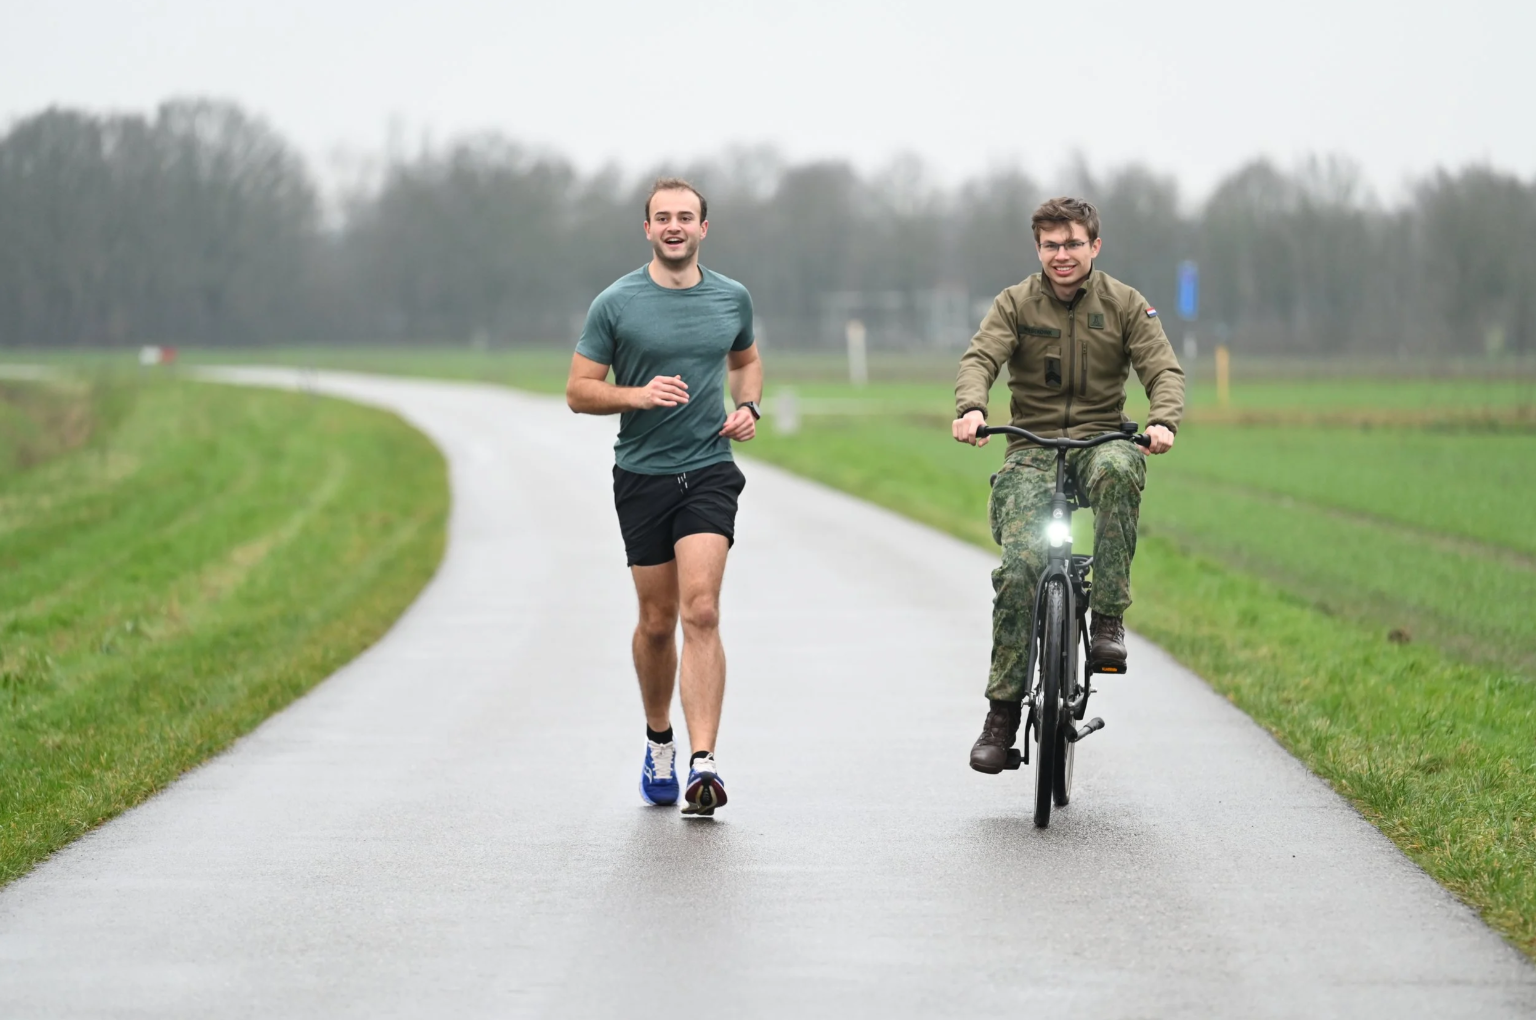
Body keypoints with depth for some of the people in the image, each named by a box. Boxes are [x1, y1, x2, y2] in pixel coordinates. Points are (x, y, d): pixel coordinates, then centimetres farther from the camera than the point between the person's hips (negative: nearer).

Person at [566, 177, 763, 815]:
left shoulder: (733, 299, 7)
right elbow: (578, 391, 0)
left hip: (710, 470, 0)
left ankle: (703, 764, -21)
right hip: (642, 475, 0)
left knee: (701, 611, -15)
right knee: (657, 621, 8)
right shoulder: (616, 303, -2)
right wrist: (638, 394, -18)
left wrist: (749, 408, 5)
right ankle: (659, 743, 34)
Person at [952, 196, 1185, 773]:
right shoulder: (1016, 304, 3)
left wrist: (1164, 421, -27)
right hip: (1032, 448, 0)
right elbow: (979, 358, -11)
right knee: (1019, 568, -19)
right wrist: (970, 408, -34)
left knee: (1117, 471, -39)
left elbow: (1164, 369, -5)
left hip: (1102, 439, 0)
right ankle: (1002, 711, -11)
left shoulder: (1125, 304, 5)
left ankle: (1108, 619, -31)